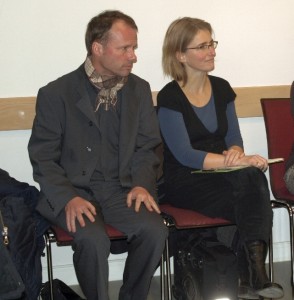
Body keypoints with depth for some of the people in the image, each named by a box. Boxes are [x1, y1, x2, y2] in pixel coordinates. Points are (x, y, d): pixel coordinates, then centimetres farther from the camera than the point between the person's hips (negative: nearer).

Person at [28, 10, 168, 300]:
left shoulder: (139, 89, 7)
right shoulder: (56, 93, -4)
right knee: (93, 239, -32)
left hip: (121, 188, 3)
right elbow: (43, 158, -4)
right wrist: (68, 198, -19)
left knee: (154, 230, -24)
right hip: (72, 189, -3)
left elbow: (147, 147, 12)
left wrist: (141, 184, -8)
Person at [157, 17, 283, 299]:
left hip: (222, 177, 5)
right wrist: (240, 161, -27)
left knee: (253, 176, -31)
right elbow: (185, 155, -18)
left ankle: (253, 276, -36)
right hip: (187, 184, -5)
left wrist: (235, 152, -14)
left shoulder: (221, 88, 9)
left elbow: (234, 138, 13)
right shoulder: (169, 98, -9)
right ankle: (254, 274, -28)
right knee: (251, 180, -30)